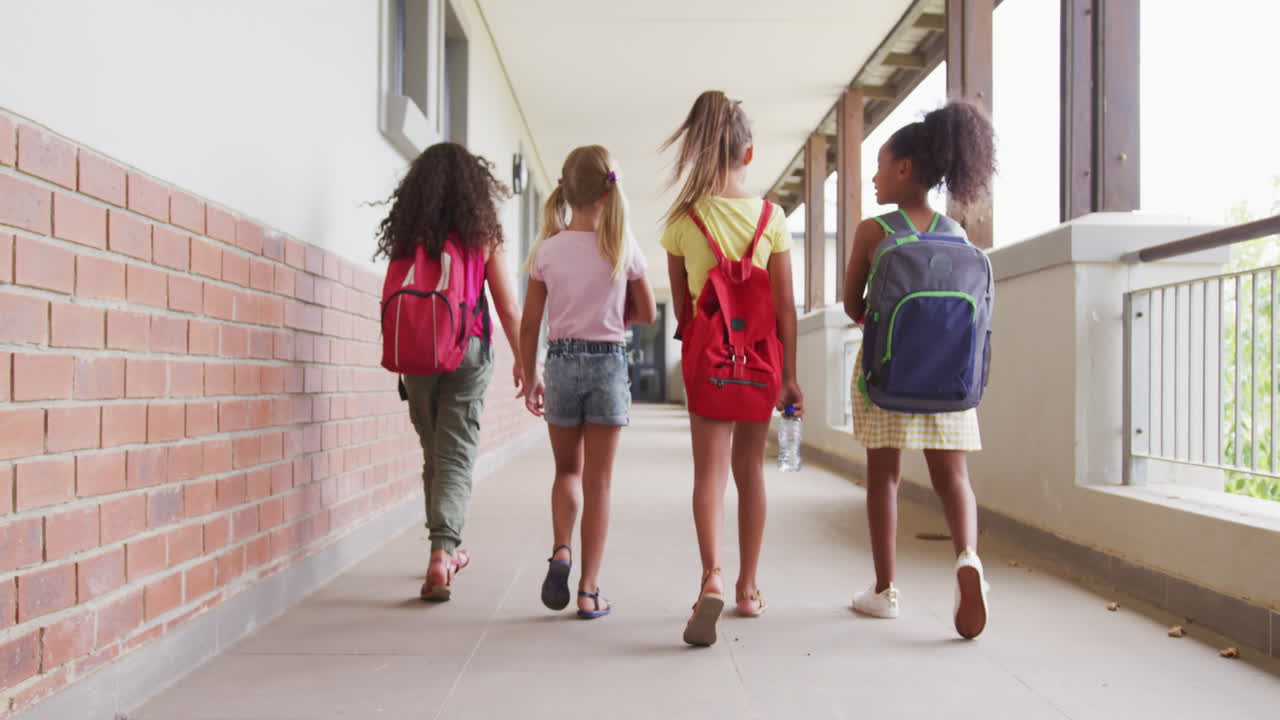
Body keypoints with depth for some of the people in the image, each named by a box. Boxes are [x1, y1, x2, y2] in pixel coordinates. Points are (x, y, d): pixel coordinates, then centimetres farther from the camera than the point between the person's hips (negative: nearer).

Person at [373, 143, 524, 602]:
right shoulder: (483, 235, -2)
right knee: (456, 457, 0)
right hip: (468, 351, -3)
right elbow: (508, 308, -2)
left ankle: (447, 550, 28)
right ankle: (442, 552, -16)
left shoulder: (405, 236, 4)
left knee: (433, 454, 16)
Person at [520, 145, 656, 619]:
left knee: (567, 469, 20)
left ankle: (560, 550, -3)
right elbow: (648, 314, 4)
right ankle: (589, 590, 9)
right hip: (609, 363, -1)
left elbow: (529, 324, 1)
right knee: (598, 481, 6)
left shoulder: (548, 250, -2)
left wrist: (530, 379, 12)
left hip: (562, 362, 1)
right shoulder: (623, 248, -3)